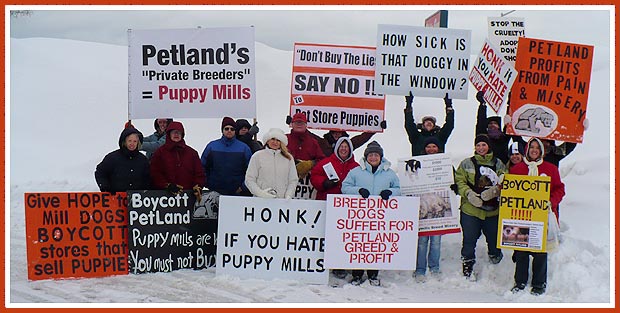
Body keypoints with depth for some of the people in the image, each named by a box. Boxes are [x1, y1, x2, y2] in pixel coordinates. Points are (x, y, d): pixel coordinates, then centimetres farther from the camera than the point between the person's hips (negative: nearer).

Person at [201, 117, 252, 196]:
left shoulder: (244, 148, 3)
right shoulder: (212, 146, 6)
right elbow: (203, 167, 12)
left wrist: (243, 187, -3)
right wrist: (206, 183, 4)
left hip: (237, 192, -1)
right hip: (215, 192, 1)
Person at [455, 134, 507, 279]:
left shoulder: (498, 164, 8)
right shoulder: (466, 164, 5)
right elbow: (459, 182, 0)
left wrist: (493, 191, -18)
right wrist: (469, 194, -17)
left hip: (493, 210, 1)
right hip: (470, 209, -1)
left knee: (494, 239, 10)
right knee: (469, 240, 3)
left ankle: (496, 266, 34)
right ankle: (467, 267, 19)